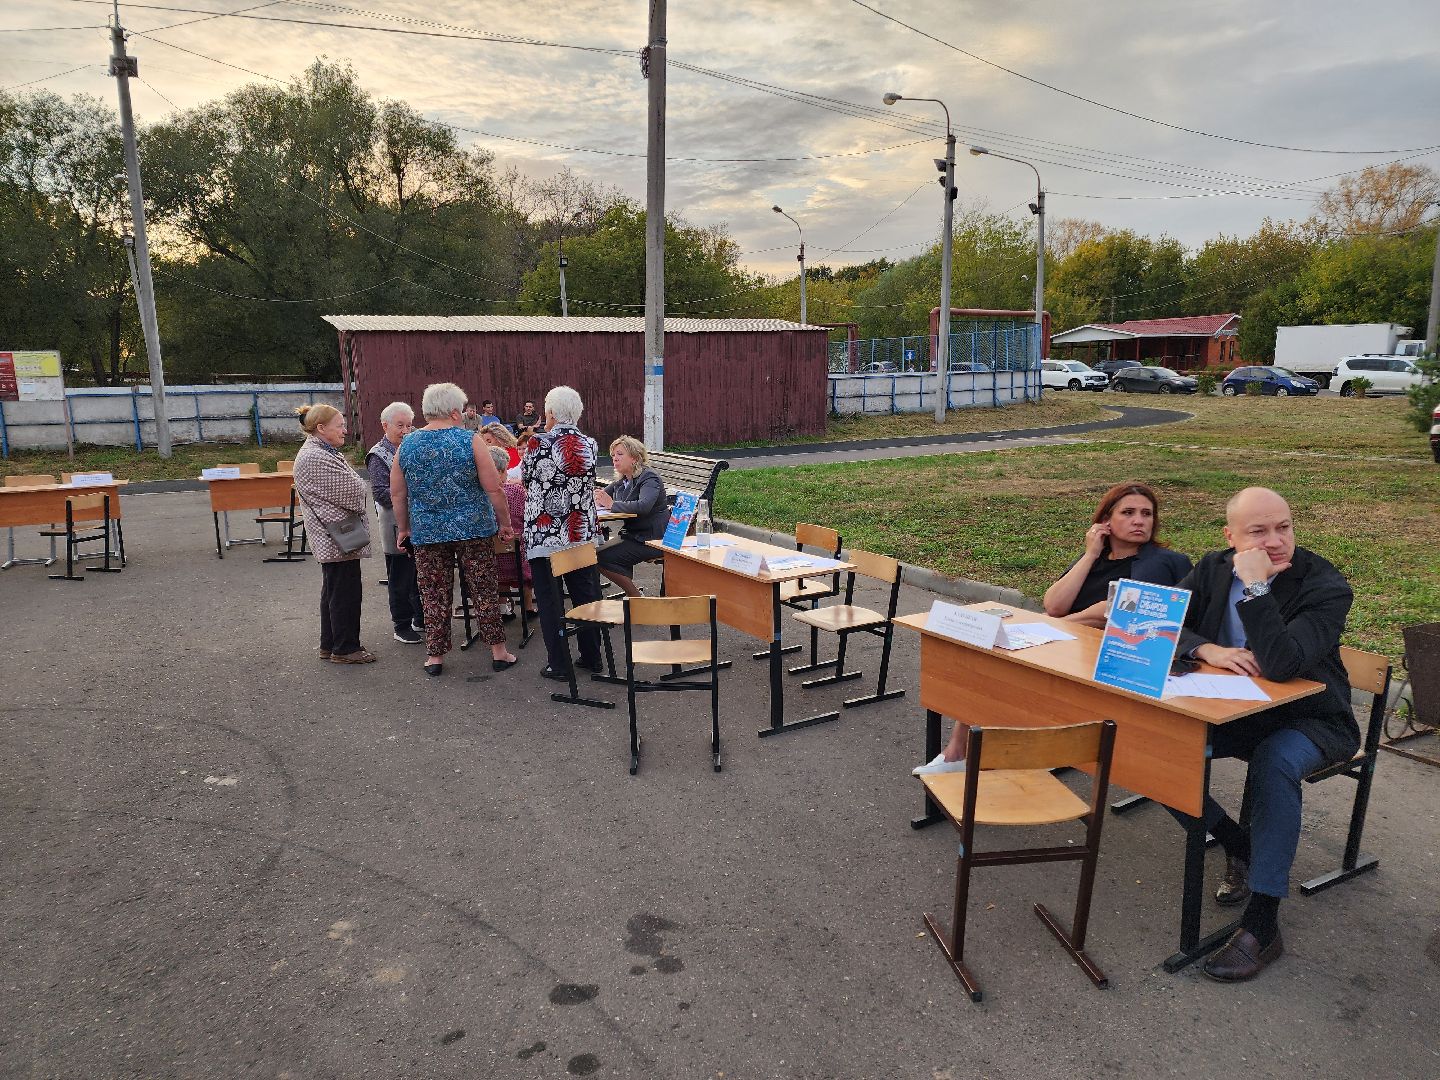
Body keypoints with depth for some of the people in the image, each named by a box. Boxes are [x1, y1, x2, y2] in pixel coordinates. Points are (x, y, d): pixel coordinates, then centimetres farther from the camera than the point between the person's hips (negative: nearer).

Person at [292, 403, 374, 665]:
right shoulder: (314, 458, -18)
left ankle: (330, 645, 26)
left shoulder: (324, 452, 16)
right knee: (345, 591, -3)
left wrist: (357, 487, 0)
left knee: (333, 590, 16)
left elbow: (347, 485, 18)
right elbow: (350, 490, -18)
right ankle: (345, 648, 6)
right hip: (337, 536, -11)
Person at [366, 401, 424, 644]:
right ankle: (402, 626, 15)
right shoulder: (379, 455, -10)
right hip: (398, 528, -7)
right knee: (401, 580, 3)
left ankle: (422, 619, 31)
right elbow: (380, 493, -18)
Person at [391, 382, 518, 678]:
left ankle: (435, 656, 16)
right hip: (473, 529, -2)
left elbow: (397, 493, 7)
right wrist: (505, 523, 0)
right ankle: (498, 651, 14)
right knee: (484, 589, 7)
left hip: (426, 531, 2)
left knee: (434, 595, 10)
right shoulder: (470, 441, -8)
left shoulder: (407, 445, 2)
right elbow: (493, 489, -10)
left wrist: (403, 528, 18)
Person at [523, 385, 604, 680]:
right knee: (585, 594, 13)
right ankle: (591, 657, 23)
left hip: (545, 535, -4)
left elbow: (525, 476, 4)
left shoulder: (538, 443, -13)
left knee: (549, 599, 5)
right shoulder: (589, 445, 0)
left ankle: (559, 665, 9)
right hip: (582, 534, 4)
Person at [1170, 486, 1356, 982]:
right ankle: (1240, 847, 7)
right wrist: (1206, 649, -22)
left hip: (1309, 718, -5)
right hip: (1232, 712, 5)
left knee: (1274, 765, -37)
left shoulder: (1326, 586, -19)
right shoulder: (1212, 570, -2)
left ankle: (1261, 924, -26)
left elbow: (1280, 665, -33)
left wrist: (1255, 585, -33)